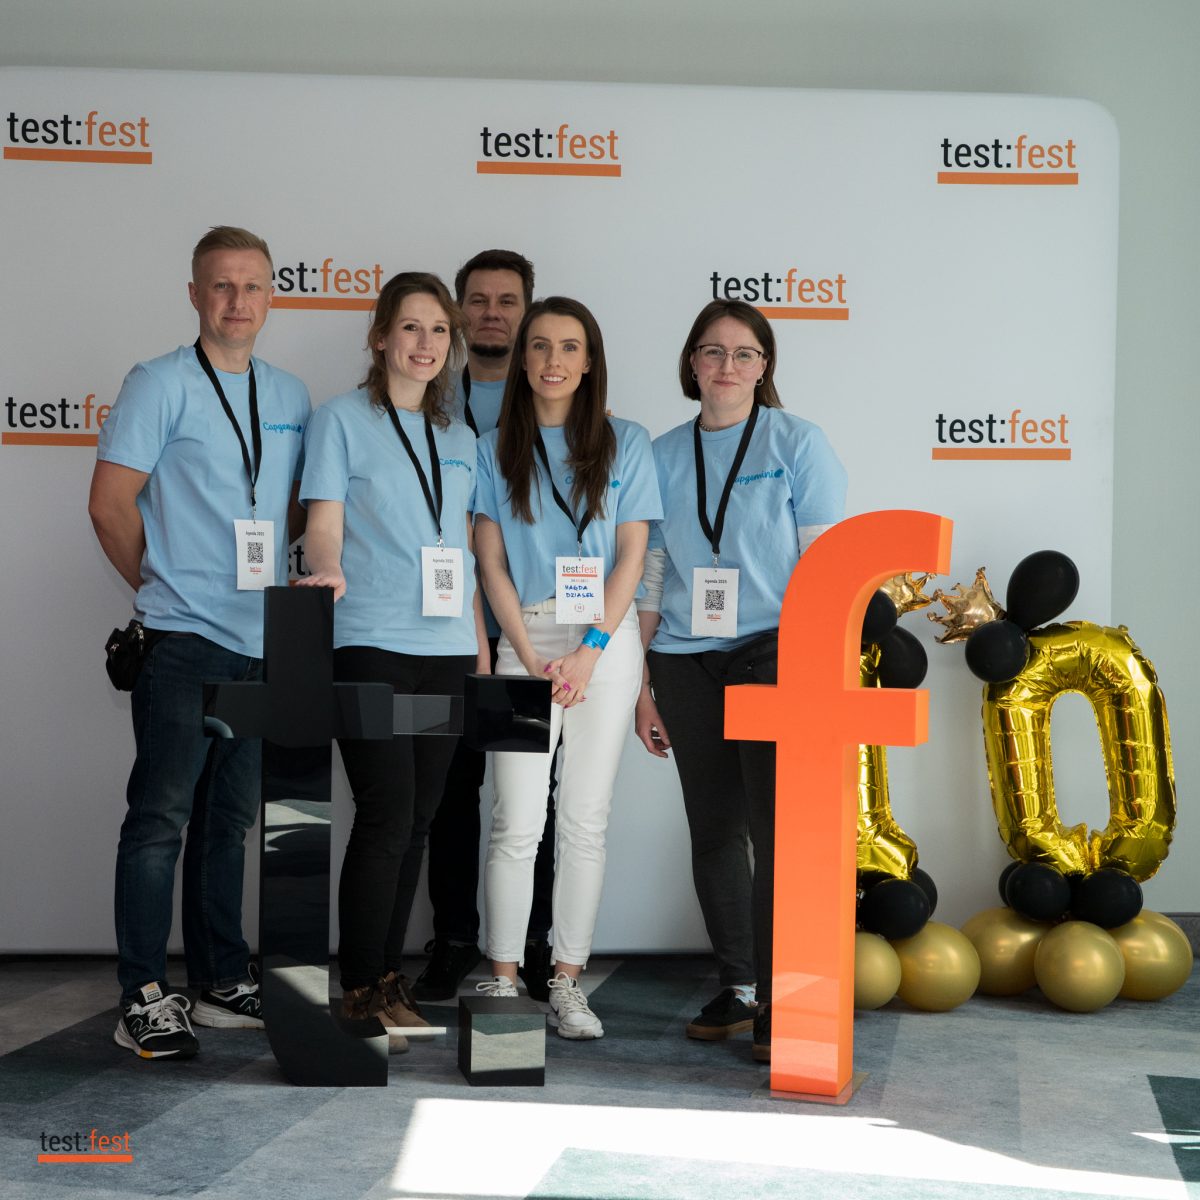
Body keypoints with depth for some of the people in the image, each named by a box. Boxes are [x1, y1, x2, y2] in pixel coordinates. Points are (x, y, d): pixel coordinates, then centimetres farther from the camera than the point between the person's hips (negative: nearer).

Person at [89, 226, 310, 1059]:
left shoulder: (290, 397, 13)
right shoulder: (160, 385, -4)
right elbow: (111, 503, -7)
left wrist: (263, 563, 5)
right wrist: (167, 585, 0)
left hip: (264, 640, 6)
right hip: (183, 640, -6)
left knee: (231, 818, 13)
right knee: (162, 817, -4)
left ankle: (223, 983, 22)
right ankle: (144, 998, 2)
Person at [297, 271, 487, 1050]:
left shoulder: (460, 439, 18)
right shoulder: (343, 418, 3)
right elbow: (324, 524, -4)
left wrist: (482, 648, 15)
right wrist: (329, 571, -26)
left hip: (447, 647, 5)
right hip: (371, 643, -5)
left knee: (418, 818, 6)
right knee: (388, 813, -11)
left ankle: (389, 979, 15)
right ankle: (361, 988, -2)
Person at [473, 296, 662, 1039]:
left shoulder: (625, 444, 7)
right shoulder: (495, 450, 9)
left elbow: (632, 555, 2)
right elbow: (492, 563, 4)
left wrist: (590, 652, -8)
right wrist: (530, 656, -6)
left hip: (605, 642, 0)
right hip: (525, 641, 0)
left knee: (586, 822, 2)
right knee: (518, 822, -5)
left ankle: (569, 984, 9)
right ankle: (503, 983, 4)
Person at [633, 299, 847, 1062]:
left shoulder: (798, 443, 2)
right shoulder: (665, 456, 12)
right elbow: (650, 577, 14)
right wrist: (642, 684, 10)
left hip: (774, 654, -4)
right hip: (686, 662, 4)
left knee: (778, 826, -10)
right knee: (713, 829, 7)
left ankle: (776, 1000, -2)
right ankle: (736, 987, 18)